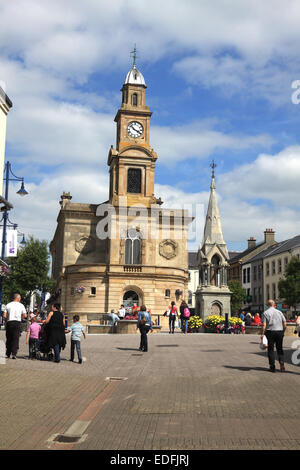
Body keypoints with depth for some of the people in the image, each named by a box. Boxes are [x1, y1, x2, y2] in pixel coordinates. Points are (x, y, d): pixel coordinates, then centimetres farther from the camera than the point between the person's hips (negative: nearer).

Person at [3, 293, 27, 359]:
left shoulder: (8, 305, 7)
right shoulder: (21, 305, 3)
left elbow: (4, 315, 0)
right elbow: (25, 315, -1)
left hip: (9, 322, 2)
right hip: (17, 322, -2)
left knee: (9, 339, 11)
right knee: (16, 339, 0)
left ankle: (8, 354, 17)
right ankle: (14, 354, -7)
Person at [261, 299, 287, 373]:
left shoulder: (265, 313, -2)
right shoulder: (279, 312, 6)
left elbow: (264, 325, -11)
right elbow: (284, 323, 4)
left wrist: (262, 334, -10)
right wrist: (283, 332, 14)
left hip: (270, 332, -2)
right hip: (280, 332, 2)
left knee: (270, 349, 5)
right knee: (279, 349, 13)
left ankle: (272, 367, 6)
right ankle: (282, 362, -8)